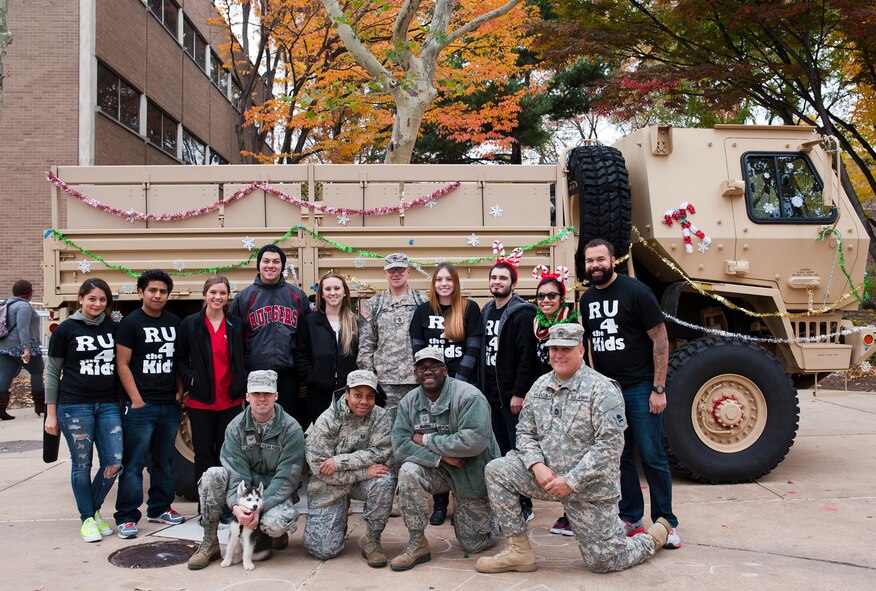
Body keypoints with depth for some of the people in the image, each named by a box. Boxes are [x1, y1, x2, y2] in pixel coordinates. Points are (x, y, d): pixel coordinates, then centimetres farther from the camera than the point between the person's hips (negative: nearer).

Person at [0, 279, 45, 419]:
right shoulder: (24, 306, -12)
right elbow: (23, 328, -23)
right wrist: (26, 348, -28)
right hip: (22, 347, -8)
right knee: (37, 373, 6)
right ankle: (40, 406, 12)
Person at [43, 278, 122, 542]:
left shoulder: (113, 329, 8)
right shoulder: (66, 330, 0)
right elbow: (52, 373, 3)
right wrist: (51, 413, 1)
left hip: (109, 404, 3)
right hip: (74, 405, -3)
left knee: (115, 463, -2)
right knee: (82, 465, 3)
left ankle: (95, 509, 22)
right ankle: (87, 518, 19)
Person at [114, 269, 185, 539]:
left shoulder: (174, 322, 12)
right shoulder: (130, 323, -3)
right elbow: (122, 364, -6)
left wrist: (180, 391, 8)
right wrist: (136, 400, -11)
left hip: (170, 405, 5)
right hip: (141, 405, -5)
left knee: (164, 461, 14)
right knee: (133, 463, -3)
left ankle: (159, 508, 25)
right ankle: (127, 517, 3)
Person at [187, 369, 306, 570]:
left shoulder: (291, 429, -12)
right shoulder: (236, 427, -4)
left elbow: (286, 478, -17)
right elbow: (236, 472, -12)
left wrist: (260, 507, -26)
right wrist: (236, 505, -30)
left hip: (276, 493, -3)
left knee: (274, 524, -34)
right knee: (212, 476, -24)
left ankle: (275, 532, 7)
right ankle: (210, 542, -10)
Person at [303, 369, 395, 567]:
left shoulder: (380, 416, -7)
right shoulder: (326, 421, -13)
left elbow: (381, 451, -19)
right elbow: (318, 466, -19)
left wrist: (339, 462, -27)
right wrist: (364, 472, -27)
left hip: (363, 482, 2)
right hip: (329, 486, -1)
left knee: (385, 480, -33)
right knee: (324, 550, -12)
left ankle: (372, 542, -14)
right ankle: (338, 521, 24)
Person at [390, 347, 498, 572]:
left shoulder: (469, 397, -22)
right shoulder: (409, 401, -5)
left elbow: (474, 442, -33)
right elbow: (400, 446, -12)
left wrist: (426, 440, -23)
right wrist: (441, 457, -27)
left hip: (474, 475, -3)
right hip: (438, 470, 4)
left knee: (473, 544, 4)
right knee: (408, 472, -29)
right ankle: (417, 544, -14)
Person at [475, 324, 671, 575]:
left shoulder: (602, 389, -14)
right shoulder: (540, 386, 7)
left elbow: (610, 445, -20)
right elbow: (525, 432, 9)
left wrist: (571, 481, -21)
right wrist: (538, 466, -12)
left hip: (589, 486, -5)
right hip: (547, 475, 6)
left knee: (603, 561, -1)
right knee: (496, 471, -11)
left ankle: (657, 534, 29)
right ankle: (519, 551, -3)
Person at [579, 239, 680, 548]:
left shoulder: (635, 291, -8)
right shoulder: (587, 299, 10)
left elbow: (660, 339, -10)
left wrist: (658, 388, -13)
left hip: (640, 388, -5)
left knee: (652, 456, -1)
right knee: (620, 457, 9)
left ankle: (666, 523, 10)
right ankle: (630, 518, 20)